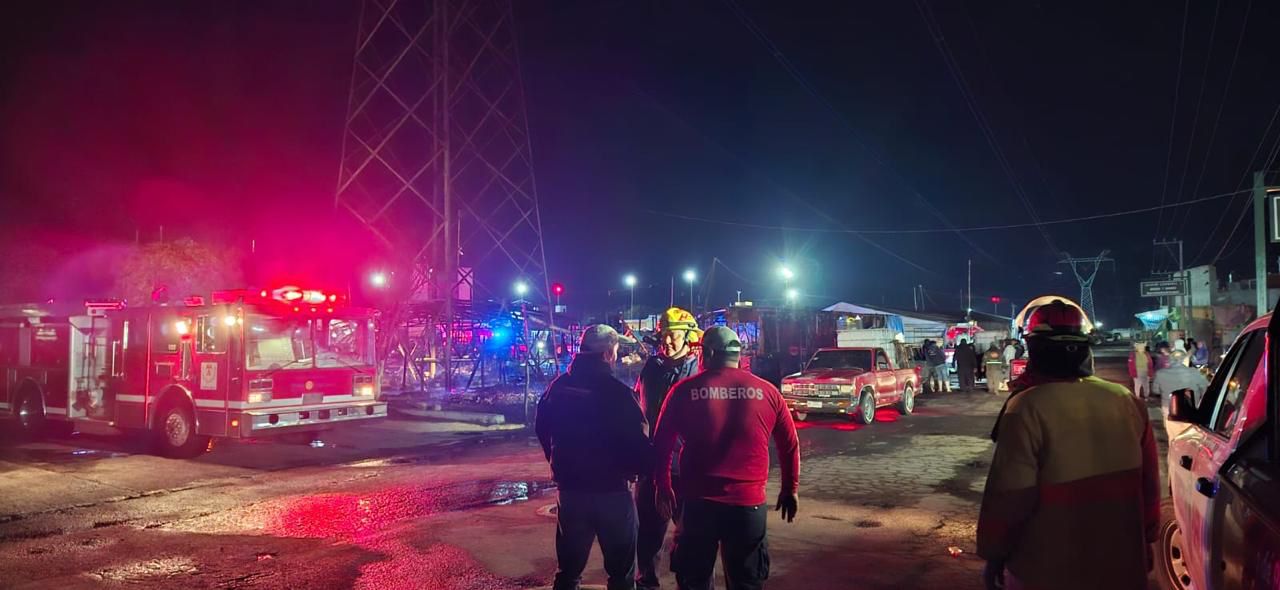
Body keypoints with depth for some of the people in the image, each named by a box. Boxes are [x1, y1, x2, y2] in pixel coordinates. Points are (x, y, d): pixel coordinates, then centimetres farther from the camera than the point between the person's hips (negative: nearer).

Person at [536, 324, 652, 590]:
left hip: (570, 486, 5)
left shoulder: (558, 386, 1)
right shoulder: (617, 391, -18)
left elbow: (542, 429, 12)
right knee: (621, 568, 11)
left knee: (568, 567, 18)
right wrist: (644, 467, 2)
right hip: (611, 488, -5)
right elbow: (638, 440, -18)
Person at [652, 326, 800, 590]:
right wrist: (790, 489, 18)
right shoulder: (767, 391, 0)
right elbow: (790, 445, 6)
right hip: (749, 502, 1)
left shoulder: (684, 390, -3)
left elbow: (662, 444, 2)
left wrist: (663, 487, 13)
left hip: (699, 501, -1)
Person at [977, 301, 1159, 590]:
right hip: (1120, 565, 5)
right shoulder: (1127, 401, -2)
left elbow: (1010, 497, -18)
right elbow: (1148, 484, 7)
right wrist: (1145, 540, 21)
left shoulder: (1029, 409, -19)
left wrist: (993, 556, -5)